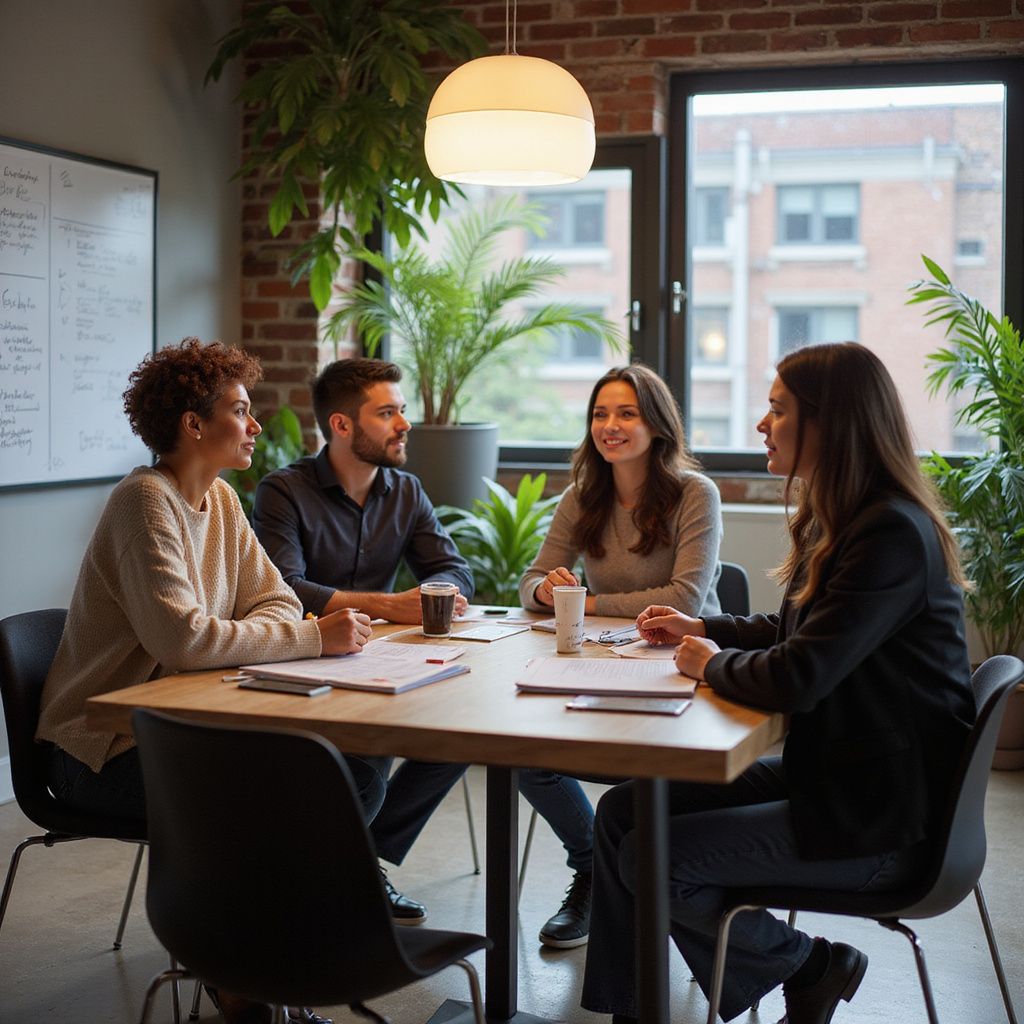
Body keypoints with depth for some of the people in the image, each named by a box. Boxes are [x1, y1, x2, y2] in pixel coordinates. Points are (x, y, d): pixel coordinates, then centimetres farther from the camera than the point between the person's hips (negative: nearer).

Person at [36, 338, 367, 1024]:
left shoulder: (221, 499, 10)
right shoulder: (145, 502, -18)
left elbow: (276, 604, 8)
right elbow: (181, 637, -30)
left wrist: (251, 635, -16)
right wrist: (313, 639, -25)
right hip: (108, 750, -8)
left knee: (355, 779, -6)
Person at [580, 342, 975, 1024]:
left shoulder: (893, 535, -24)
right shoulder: (840, 519, 9)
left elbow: (795, 680, -29)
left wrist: (712, 664, -11)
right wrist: (701, 629, 14)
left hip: (880, 817, -10)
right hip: (829, 772, 10)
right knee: (622, 811, 2)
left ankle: (813, 968, 10)